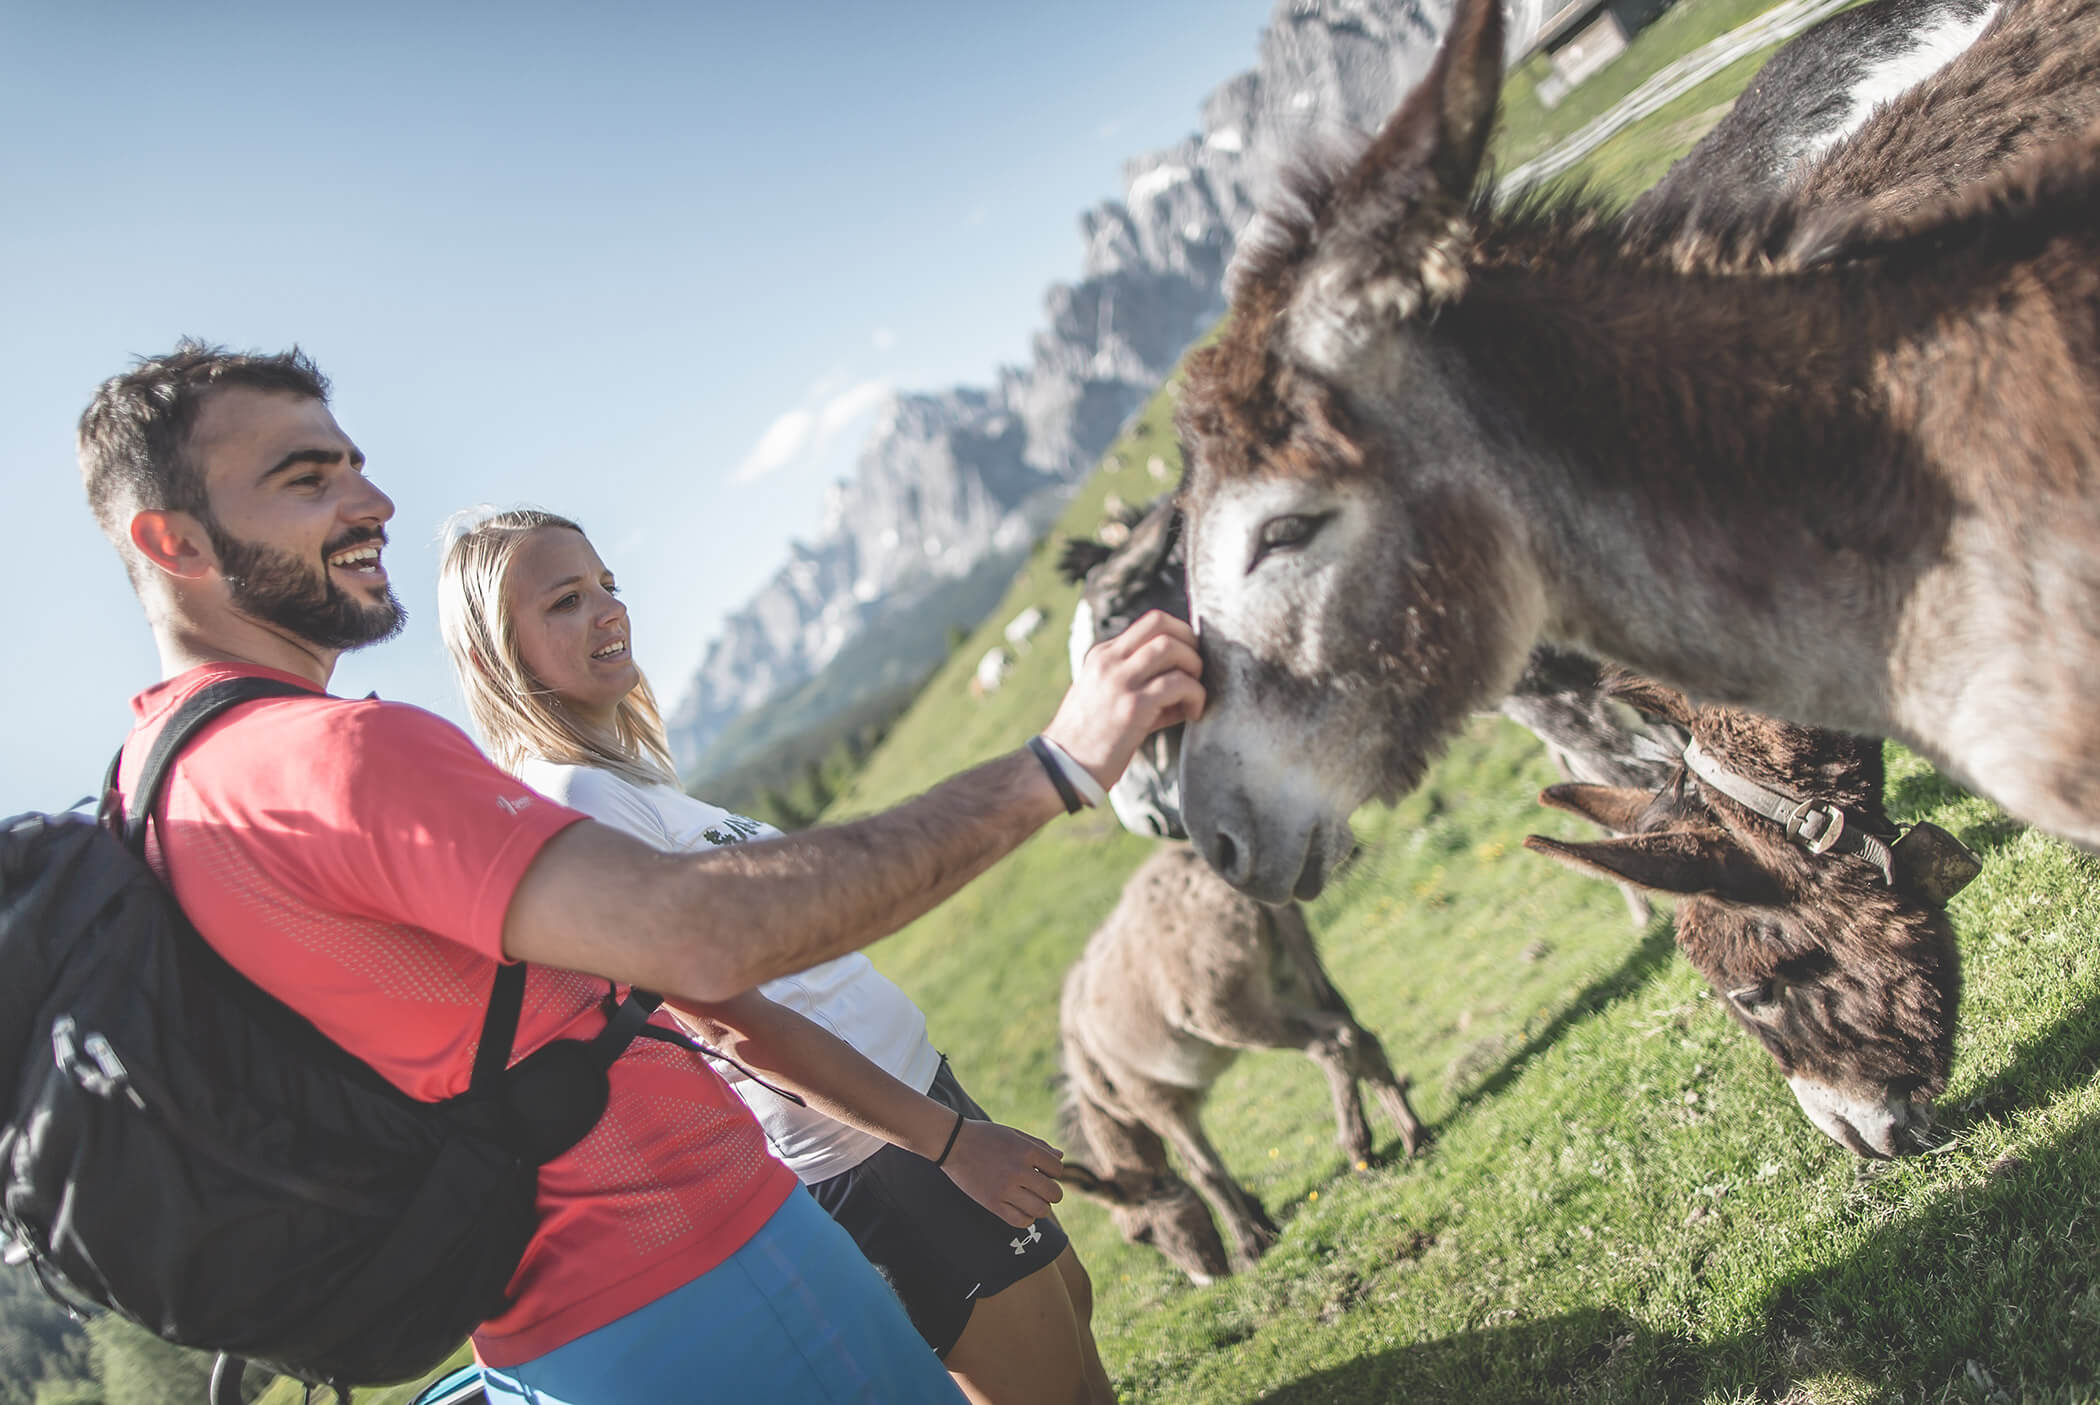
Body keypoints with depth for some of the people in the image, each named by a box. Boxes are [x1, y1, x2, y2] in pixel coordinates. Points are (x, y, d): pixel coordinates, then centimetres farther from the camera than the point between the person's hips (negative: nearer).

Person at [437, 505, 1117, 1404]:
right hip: (865, 1154, -9)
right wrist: (945, 1137, -20)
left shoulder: (619, 775, 8)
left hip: (909, 1079, 9)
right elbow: (729, 1018, -24)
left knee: (1067, 1307, 22)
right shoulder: (573, 801, -22)